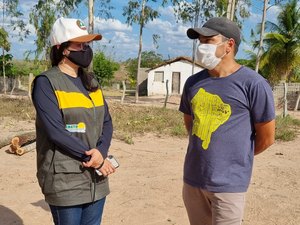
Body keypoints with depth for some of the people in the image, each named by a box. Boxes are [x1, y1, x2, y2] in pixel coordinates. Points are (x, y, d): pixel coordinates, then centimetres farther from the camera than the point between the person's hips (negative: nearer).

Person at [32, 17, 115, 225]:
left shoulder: (91, 82, 10)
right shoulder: (46, 83, -9)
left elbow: (107, 122, 6)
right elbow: (56, 132, -18)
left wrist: (101, 152, -13)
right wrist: (96, 160, -15)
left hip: (96, 179, 6)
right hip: (65, 180, -6)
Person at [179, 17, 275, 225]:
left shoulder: (253, 84, -12)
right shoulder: (193, 82, 5)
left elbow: (266, 138, -5)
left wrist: (235, 157, 7)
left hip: (228, 183, -5)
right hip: (192, 178, 6)